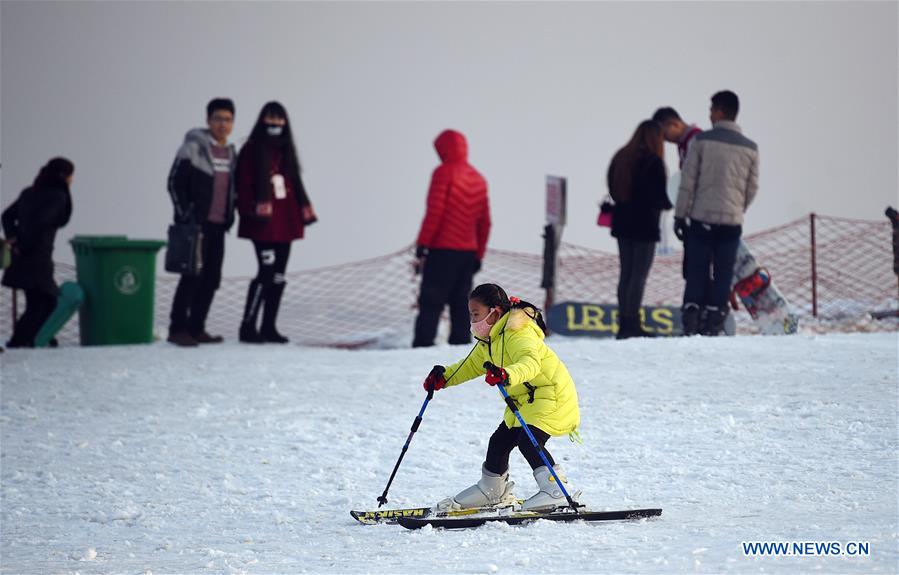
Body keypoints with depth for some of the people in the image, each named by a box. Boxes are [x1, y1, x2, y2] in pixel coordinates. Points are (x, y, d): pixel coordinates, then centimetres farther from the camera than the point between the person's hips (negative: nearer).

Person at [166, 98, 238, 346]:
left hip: (218, 226, 7)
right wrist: (185, 216, -13)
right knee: (192, 276, -11)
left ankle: (196, 328, 14)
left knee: (212, 279, 6)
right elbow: (175, 182, -9)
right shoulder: (193, 147, -7)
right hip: (195, 224, -7)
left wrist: (229, 217, 12)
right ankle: (178, 329, -9)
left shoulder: (231, 153, 15)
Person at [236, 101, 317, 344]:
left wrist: (304, 209, 13)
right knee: (267, 272, -14)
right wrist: (252, 211, -16)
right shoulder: (252, 150, -2)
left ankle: (268, 327, 14)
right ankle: (248, 326, -9)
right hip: (263, 224, -7)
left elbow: (295, 184, 20)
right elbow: (244, 185, -7)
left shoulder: (286, 151, 17)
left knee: (279, 276, 7)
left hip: (285, 223, 7)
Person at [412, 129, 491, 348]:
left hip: (442, 250, -6)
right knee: (460, 304, 10)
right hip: (468, 251, 6)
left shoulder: (444, 172, -6)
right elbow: (484, 222, 15)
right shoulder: (478, 178, 14)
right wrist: (479, 255, 19)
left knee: (430, 303, -8)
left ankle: (422, 345, -17)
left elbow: (434, 212, -13)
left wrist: (422, 245, -10)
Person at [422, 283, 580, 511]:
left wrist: (508, 375, -62)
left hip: (552, 393, -11)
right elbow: (472, 365, 25)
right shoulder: (488, 342, 9)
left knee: (528, 440, -26)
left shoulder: (518, 335, -24)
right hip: (524, 400, 11)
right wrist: (444, 377, 10)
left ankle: (556, 490, -24)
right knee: (499, 441, 16)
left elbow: (530, 362, -43)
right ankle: (493, 489, 36)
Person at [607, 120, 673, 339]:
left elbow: (613, 190, 13)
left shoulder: (620, 158, 9)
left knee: (626, 273, 11)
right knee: (639, 275, -4)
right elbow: (660, 198, -14)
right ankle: (632, 324, -7)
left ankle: (623, 323, 10)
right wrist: (668, 204, 6)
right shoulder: (653, 162, -14)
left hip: (622, 222, 7)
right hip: (645, 225, -7)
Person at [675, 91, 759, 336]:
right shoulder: (750, 148, 3)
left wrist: (681, 215, 2)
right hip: (732, 221, 1)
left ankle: (690, 320, -2)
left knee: (696, 271, 5)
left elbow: (688, 180, -4)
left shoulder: (702, 141, -4)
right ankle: (713, 322, 2)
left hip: (701, 217, -1)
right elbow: (752, 188, 8)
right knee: (723, 274, 6)